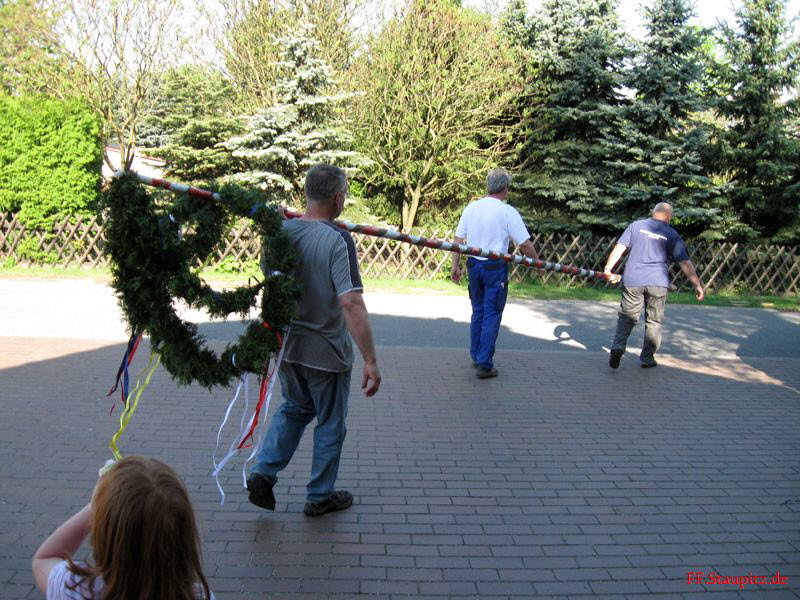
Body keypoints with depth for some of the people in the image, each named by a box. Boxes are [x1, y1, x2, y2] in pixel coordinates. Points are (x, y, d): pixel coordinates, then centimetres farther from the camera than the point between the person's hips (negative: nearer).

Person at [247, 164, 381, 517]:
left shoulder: (280, 231, -2)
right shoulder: (337, 240, -22)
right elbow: (351, 304, -29)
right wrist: (370, 361, -27)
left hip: (287, 346, 6)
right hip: (326, 352, -6)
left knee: (294, 409, 28)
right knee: (330, 424, 14)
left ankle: (263, 472, 18)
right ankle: (320, 497, 28)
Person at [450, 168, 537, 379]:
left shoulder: (471, 208, 2)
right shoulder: (507, 212, -11)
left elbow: (458, 239, 4)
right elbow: (524, 244, -11)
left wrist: (455, 265, 11)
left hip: (473, 265, 5)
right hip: (495, 268, -5)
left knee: (478, 312, 19)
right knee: (492, 316, 2)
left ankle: (476, 356, 29)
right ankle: (484, 365, 4)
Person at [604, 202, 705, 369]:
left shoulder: (636, 225, 7)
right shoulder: (672, 235, 4)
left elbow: (619, 247, -1)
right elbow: (685, 263, -1)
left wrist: (608, 268, -3)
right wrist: (698, 284, 1)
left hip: (632, 280, 1)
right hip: (658, 283, -1)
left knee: (627, 316, 11)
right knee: (654, 321, 12)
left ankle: (618, 346, -10)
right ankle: (647, 358, 14)